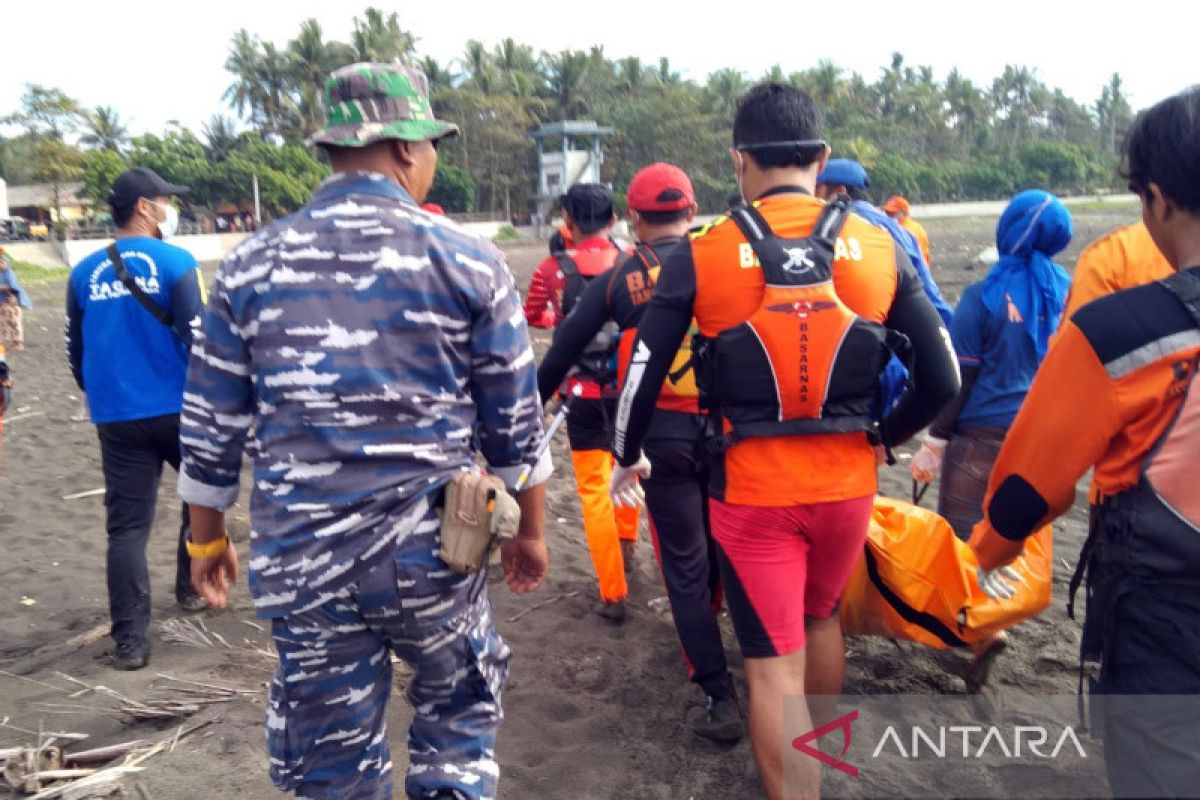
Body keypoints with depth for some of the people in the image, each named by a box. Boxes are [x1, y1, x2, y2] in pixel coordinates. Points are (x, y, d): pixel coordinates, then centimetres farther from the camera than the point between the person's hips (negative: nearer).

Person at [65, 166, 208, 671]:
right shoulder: (175, 262, -8)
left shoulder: (84, 273, 8)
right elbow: (198, 339, -12)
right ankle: (191, 588, 29)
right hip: (177, 408, -4)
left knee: (126, 526, 5)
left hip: (115, 417, 4)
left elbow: (75, 351, 15)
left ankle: (130, 640, 4)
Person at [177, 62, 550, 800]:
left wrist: (208, 539, 19)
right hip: (431, 551, -1)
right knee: (460, 710, 25)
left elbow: (212, 429, 5)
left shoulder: (251, 265, 0)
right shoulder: (467, 259, -6)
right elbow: (515, 421, -2)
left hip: (302, 561, 2)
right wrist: (531, 530, 12)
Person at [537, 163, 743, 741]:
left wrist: (532, 404, 20)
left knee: (684, 564, 6)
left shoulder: (618, 278, 1)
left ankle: (720, 699, 8)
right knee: (720, 544, 23)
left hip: (661, 434, -1)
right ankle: (707, 625, 44)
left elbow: (565, 347, 8)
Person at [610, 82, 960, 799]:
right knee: (822, 616, 29)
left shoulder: (701, 256, -10)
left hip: (752, 489, -4)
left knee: (774, 661, 10)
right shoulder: (880, 248, -3)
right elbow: (943, 381, 0)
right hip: (848, 482, 4)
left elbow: (641, 379, -6)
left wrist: (629, 457, 13)